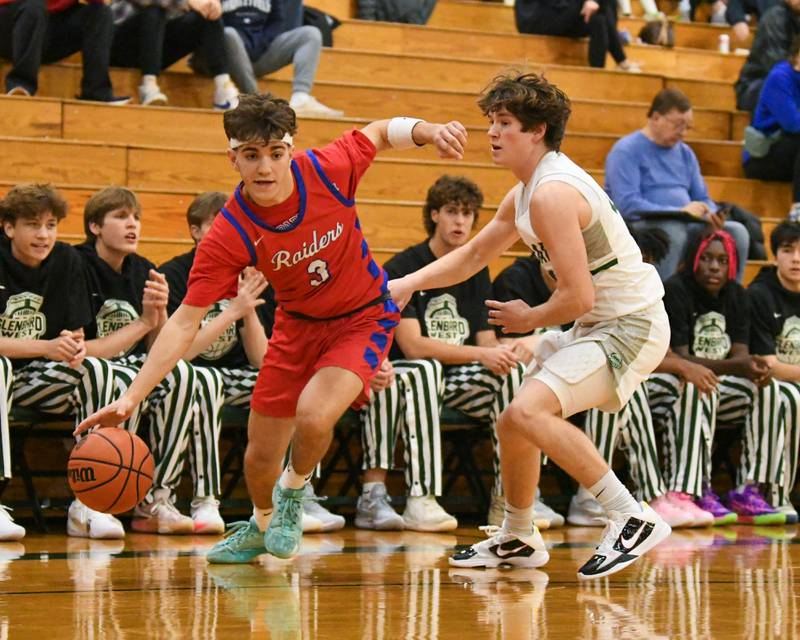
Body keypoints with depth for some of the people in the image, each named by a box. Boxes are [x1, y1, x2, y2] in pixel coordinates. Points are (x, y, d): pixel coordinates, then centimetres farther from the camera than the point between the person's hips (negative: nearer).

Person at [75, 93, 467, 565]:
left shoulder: (328, 170, -24)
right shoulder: (228, 235, -25)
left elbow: (380, 132, -2)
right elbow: (185, 322, -23)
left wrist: (429, 131, -21)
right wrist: (131, 398, -32)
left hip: (363, 317, -2)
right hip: (298, 323, 2)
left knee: (312, 418, -26)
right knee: (261, 455, 4)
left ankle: (293, 495, 9)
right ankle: (262, 526, 41)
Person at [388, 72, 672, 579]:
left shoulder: (551, 194, -21)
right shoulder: (525, 194, 11)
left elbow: (578, 296, -25)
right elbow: (472, 255, 24)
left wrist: (528, 320, -6)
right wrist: (409, 284, 11)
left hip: (630, 326, -11)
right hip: (596, 325, 11)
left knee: (529, 411, -26)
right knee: (514, 424, 17)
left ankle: (632, 518, -23)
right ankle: (518, 540, 37)